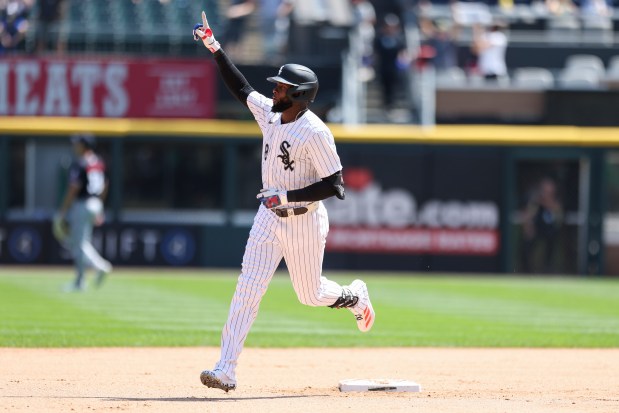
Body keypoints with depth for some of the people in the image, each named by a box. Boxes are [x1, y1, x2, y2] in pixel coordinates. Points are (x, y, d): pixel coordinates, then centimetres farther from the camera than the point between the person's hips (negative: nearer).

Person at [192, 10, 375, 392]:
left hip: (304, 221, -6)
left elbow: (335, 186, -22)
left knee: (310, 293, 10)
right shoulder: (270, 114, 1)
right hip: (269, 217, 6)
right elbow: (241, 88, 17)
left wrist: (286, 196, -26)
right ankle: (226, 370, -11)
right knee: (248, 290, -6)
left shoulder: (315, 132, -21)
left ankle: (356, 297, 44)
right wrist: (215, 48, 12)